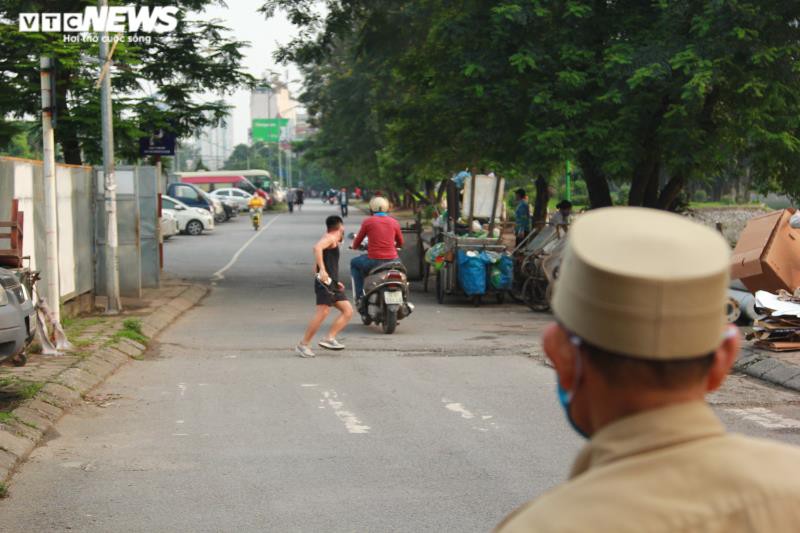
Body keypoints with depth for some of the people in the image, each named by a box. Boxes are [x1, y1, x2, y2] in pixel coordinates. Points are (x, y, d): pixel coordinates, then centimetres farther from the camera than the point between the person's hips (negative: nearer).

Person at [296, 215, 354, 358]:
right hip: (325, 282, -10)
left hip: (332, 284, 10)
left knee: (348, 311, 4)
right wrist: (322, 270, -32)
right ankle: (303, 345, -16)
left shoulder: (332, 241, 27)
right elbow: (317, 248, -25)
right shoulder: (330, 238, -1)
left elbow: (316, 269, 29)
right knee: (323, 313, -18)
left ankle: (329, 339, -4)